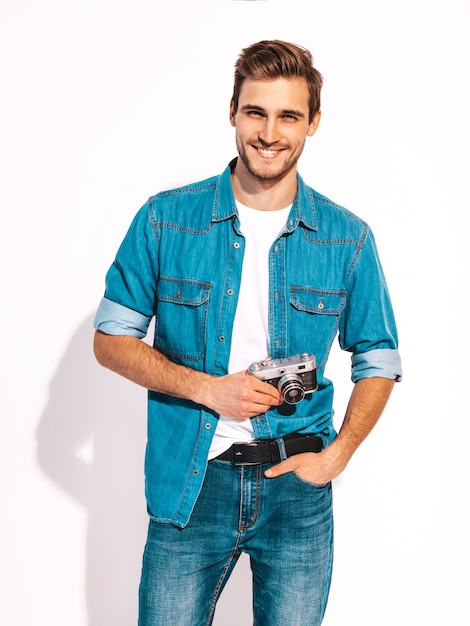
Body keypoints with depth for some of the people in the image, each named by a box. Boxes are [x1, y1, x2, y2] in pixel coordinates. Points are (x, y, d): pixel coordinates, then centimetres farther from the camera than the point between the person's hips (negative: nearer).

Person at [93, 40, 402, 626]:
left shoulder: (348, 238, 0)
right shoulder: (164, 220, -2)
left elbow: (378, 363, 8)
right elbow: (110, 339, 2)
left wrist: (336, 455, -5)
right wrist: (208, 388, -11)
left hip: (298, 492, 1)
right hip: (190, 486, 0)